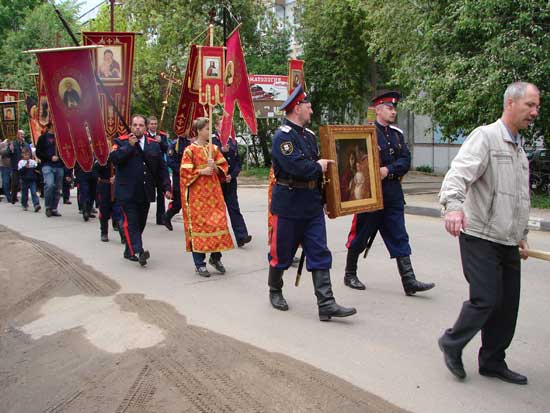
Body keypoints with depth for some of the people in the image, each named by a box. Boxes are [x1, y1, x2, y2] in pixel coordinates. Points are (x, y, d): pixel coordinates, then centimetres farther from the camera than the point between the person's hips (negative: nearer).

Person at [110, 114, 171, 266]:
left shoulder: (154, 144, 11)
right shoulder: (121, 142, 2)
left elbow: (162, 167, 11)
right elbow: (113, 158, -15)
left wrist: (166, 187, 5)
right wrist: (129, 145, -15)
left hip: (145, 192, 4)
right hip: (127, 192, -4)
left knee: (140, 223, 10)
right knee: (130, 222, -12)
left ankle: (129, 251, 24)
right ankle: (139, 252, -19)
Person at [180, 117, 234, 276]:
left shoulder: (214, 148, 10)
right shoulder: (190, 150, -4)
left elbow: (224, 167, 9)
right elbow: (185, 172, -7)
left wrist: (214, 167, -10)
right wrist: (202, 171, -16)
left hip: (213, 192, 5)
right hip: (197, 194, -4)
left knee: (218, 222, 2)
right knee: (198, 225, -1)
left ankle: (215, 257, 19)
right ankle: (199, 263, 8)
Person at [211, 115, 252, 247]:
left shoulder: (232, 141, 11)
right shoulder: (211, 140, -3)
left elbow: (238, 161, 9)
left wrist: (232, 175, -6)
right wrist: (222, 150, -23)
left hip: (230, 181, 3)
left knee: (234, 208, -1)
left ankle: (241, 236, -7)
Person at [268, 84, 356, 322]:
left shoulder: (309, 135, 13)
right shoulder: (282, 136, -14)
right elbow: (297, 167, -26)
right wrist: (319, 166, -11)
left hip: (312, 204, 8)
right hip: (288, 205, -7)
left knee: (320, 254, 1)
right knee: (282, 252, 9)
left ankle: (326, 304, 2)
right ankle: (275, 291, 32)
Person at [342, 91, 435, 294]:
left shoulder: (397, 133, 11)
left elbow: (406, 160, 2)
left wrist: (388, 170, -13)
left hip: (393, 193, 6)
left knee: (399, 237, 4)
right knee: (360, 236, 6)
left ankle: (409, 281, 5)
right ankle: (350, 275, 23)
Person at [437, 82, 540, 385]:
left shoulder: (520, 148, 19)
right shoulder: (485, 137, -8)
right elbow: (459, 172, -26)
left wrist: (522, 236, 27)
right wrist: (453, 205, -44)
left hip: (508, 243, 8)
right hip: (481, 238, -8)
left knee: (508, 304, 9)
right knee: (485, 299, -8)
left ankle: (493, 363, 24)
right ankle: (452, 343, 16)